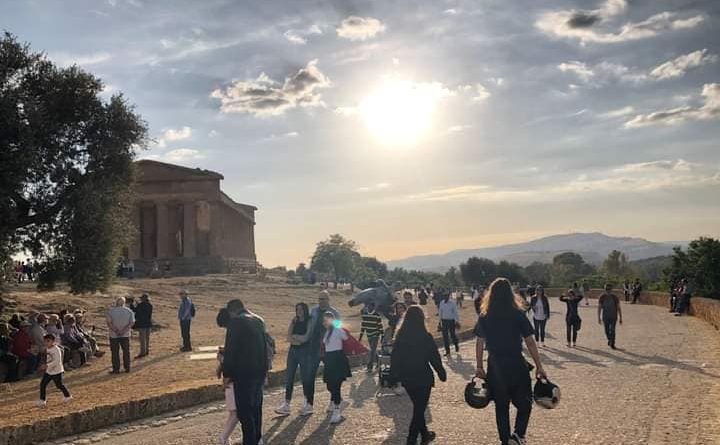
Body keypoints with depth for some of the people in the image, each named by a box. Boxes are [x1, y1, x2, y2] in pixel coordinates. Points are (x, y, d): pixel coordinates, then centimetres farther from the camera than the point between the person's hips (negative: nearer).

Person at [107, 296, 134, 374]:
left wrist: (116, 330, -13)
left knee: (115, 352, 6)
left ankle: (116, 369, 8)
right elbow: (131, 323, -6)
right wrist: (123, 331, -11)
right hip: (125, 335, 2)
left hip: (113, 335, -2)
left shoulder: (111, 311, -7)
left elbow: (109, 323, -14)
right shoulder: (129, 311, -1)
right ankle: (127, 368, 17)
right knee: (126, 351, 13)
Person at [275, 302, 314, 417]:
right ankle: (286, 404, 3)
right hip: (293, 351, 5)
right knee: (289, 378, 2)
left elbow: (306, 337, -12)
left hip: (304, 352, -5)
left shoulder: (309, 322, -2)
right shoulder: (294, 321, 11)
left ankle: (308, 405, 6)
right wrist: (299, 339, -12)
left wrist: (294, 336, 1)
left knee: (305, 378, -2)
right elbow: (288, 338, 2)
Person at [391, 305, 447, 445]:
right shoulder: (425, 336, -16)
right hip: (423, 378, -5)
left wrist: (395, 375, 13)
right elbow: (434, 358, -10)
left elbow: (395, 358, 3)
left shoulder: (400, 337, -3)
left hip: (407, 378, 5)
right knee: (419, 409, 5)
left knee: (418, 407, 21)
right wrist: (442, 373, 3)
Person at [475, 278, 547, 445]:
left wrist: (479, 367, 13)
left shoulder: (484, 317, 0)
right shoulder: (518, 315, -8)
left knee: (501, 406, 15)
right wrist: (539, 367, 0)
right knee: (524, 403, 12)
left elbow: (480, 344, 3)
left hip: (495, 367, 3)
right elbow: (530, 342, -7)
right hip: (516, 364, -3)